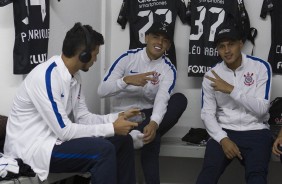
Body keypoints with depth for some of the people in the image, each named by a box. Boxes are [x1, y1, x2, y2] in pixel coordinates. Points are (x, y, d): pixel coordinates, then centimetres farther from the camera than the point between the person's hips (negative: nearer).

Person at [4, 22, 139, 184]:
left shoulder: (74, 76, 4)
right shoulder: (46, 77, -25)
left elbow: (82, 118, 10)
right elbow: (64, 131, -25)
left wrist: (117, 118, -4)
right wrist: (111, 128, -19)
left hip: (56, 136, 10)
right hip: (32, 148, -10)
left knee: (122, 140, 6)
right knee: (103, 150, -26)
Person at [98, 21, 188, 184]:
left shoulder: (168, 69, -3)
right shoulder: (128, 58, -6)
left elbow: (161, 100, -23)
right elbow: (102, 91, -15)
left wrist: (153, 124, -45)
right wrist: (127, 80, -34)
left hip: (148, 115, 4)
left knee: (180, 100, -30)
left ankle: (138, 135, -36)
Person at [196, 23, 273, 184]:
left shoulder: (261, 67, -3)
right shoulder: (212, 75, 4)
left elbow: (261, 108, -10)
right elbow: (207, 114, 2)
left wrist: (231, 90, -17)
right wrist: (223, 139, -14)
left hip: (256, 132, -2)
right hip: (224, 132, 2)